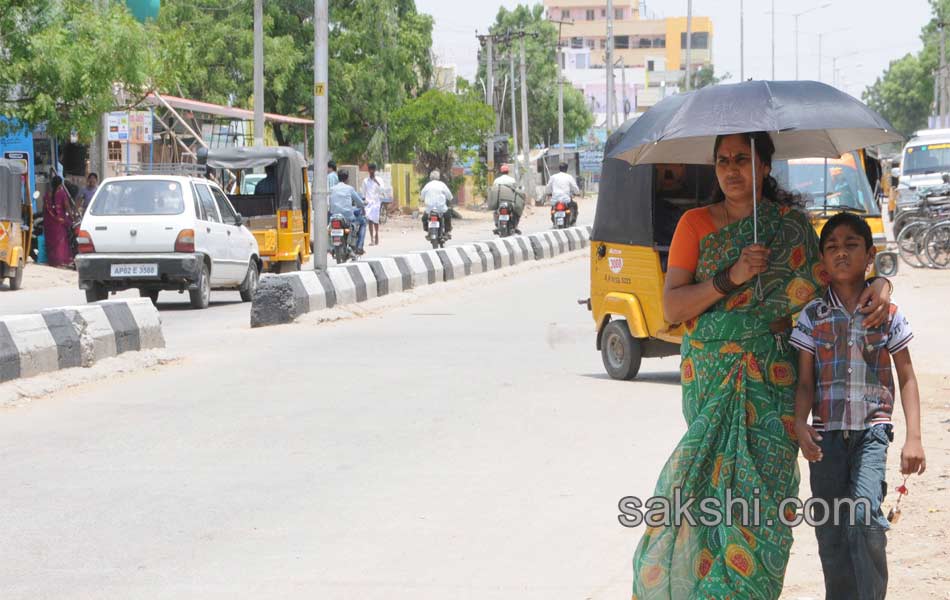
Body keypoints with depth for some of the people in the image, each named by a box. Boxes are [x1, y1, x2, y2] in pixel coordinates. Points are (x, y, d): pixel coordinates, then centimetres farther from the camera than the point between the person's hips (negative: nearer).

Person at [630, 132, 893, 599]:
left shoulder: (791, 224, 6)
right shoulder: (696, 223, 5)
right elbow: (671, 307, -2)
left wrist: (880, 286, -13)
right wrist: (730, 277, -14)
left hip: (768, 380, 0)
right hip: (708, 376, 0)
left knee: (759, 488, -8)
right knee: (712, 480, -4)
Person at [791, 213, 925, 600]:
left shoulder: (887, 315, 1)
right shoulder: (813, 317, 3)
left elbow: (907, 379, 5)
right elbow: (805, 382, 3)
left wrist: (914, 437, -4)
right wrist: (800, 424, -15)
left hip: (871, 430, -2)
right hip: (827, 433, 2)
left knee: (865, 516, -20)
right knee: (830, 530, 4)